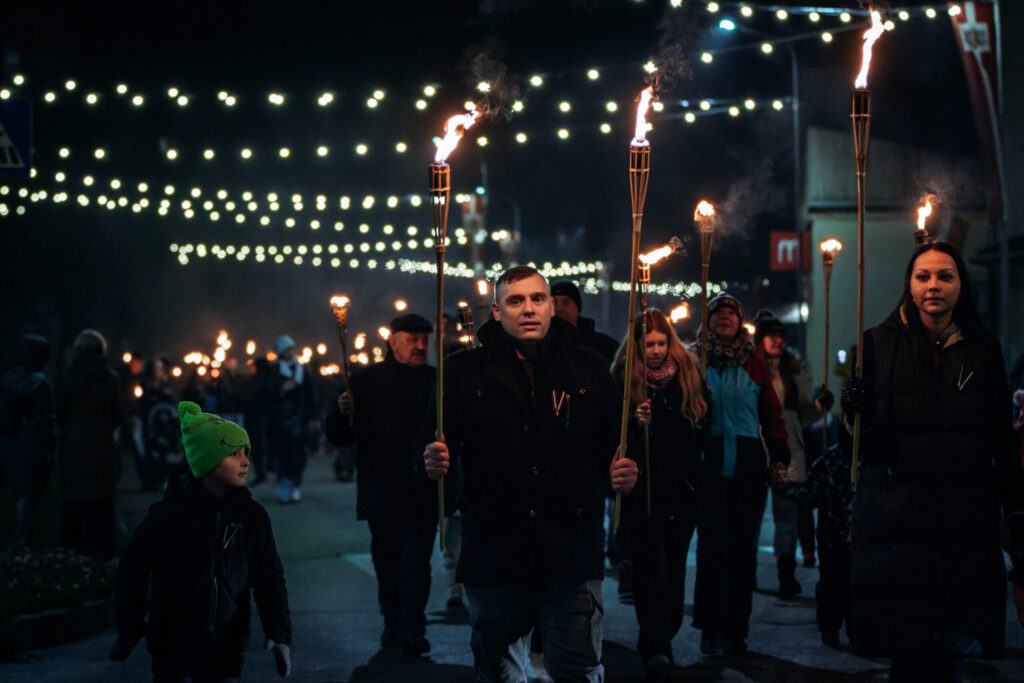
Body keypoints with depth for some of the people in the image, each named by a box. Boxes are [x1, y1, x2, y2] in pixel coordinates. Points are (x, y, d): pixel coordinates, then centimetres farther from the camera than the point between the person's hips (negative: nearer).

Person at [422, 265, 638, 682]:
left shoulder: (589, 371, 9)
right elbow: (433, 446, 6)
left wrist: (624, 476, -9)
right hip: (492, 559, 0)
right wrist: (432, 464, -16)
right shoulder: (463, 373, 6)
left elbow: (612, 449, 11)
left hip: (572, 558, 0)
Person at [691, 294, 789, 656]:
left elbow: (772, 414, 10)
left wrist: (779, 457, 1)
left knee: (743, 547, 3)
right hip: (710, 463, -2)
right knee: (712, 544, -7)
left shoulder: (753, 364, 11)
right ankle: (711, 629, -1)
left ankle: (736, 630, 9)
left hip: (748, 464, 2)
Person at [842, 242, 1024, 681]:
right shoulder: (878, 345, 5)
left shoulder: (983, 350, 11)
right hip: (896, 526, -2)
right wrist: (853, 411, -15)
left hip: (966, 528, 2)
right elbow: (855, 439, 7)